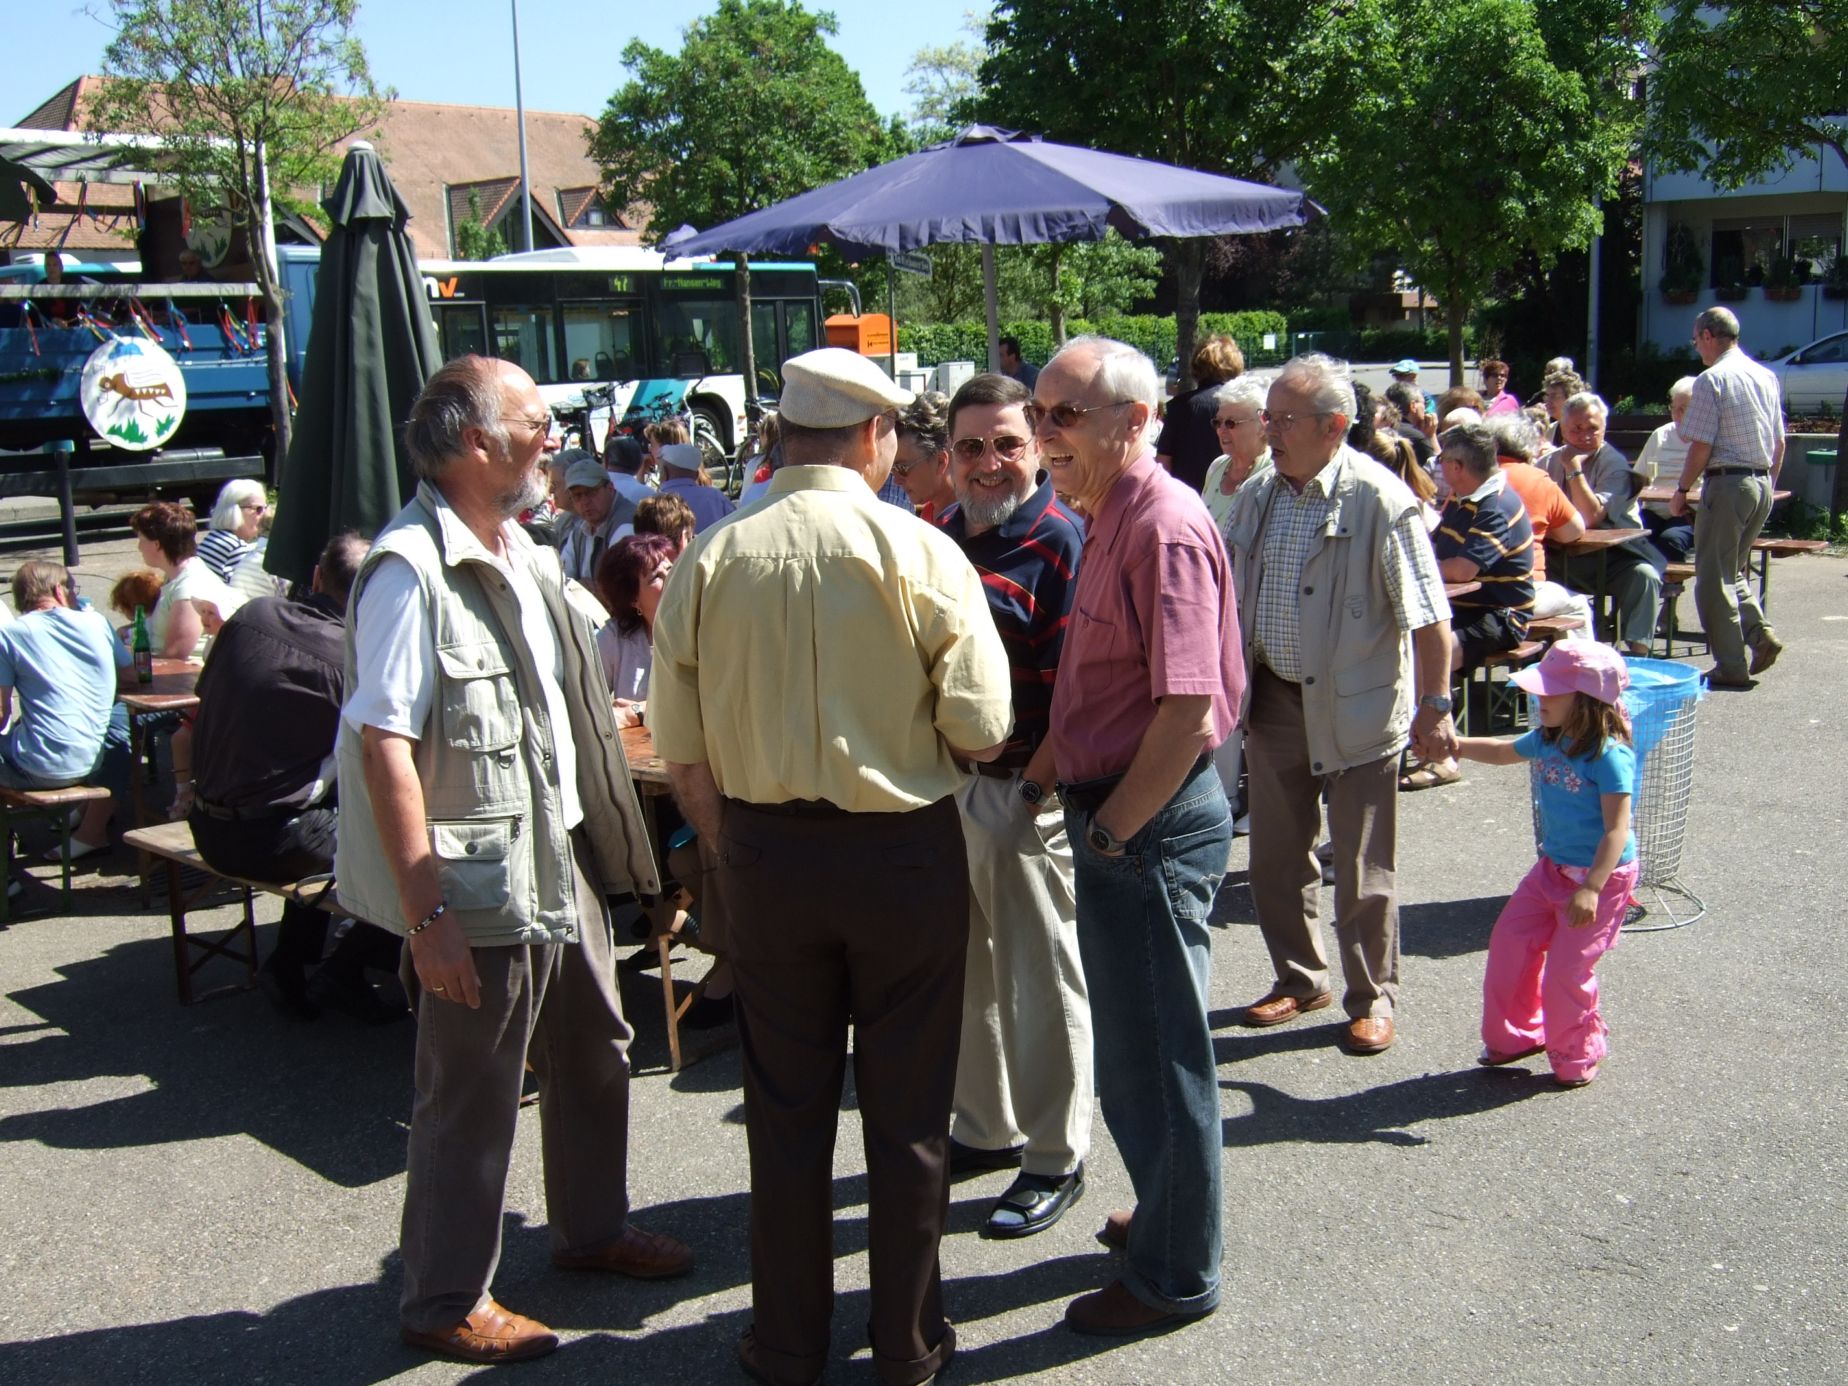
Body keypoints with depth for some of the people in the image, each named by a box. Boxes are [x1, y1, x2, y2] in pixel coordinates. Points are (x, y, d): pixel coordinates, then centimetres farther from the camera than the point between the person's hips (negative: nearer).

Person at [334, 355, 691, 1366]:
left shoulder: (520, 554, 10)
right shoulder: (412, 569, -20)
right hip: (479, 889, -9)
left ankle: (592, 1227, 42)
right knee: (472, 1097, 5)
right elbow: (382, 744, -24)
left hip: (559, 860, 9)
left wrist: (596, 835, 18)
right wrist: (427, 913, -26)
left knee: (594, 1053, 21)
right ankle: (444, 1302, 23)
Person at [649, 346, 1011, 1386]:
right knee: (907, 1112, 12)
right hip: (903, 849, -2)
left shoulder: (712, 558, -4)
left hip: (765, 852, 3)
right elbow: (982, 729, -13)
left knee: (786, 1109, 15)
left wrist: (733, 847, 13)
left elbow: (681, 745, 0)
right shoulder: (918, 552, -12)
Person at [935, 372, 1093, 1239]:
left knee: (1039, 983, 5)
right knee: (966, 971, 19)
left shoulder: (1060, 542, -13)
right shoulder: (943, 536, 9)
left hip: (1021, 794, -7)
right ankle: (985, 1128, 37)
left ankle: (1054, 1159, 21)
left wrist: (1032, 793, -18)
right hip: (944, 785, 7)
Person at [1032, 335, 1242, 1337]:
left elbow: (1188, 706, -25)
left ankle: (1176, 1276, 21)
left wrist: (1113, 830, -19)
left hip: (1152, 828, -10)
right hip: (1116, 818, 10)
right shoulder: (1110, 519, 12)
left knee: (1156, 1054, 4)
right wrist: (1073, 790, 13)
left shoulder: (1163, 526, -19)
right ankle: (1167, 1218, 41)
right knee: (1135, 1044, 22)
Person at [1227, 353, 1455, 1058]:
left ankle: (1372, 998, 23)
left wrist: (1435, 705, -15)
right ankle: (1299, 979, 34)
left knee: (1362, 869, 5)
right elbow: (1232, 602, 14)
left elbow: (1427, 614, -14)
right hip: (1276, 702, 6)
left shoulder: (1381, 501, -16)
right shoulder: (1257, 497, 3)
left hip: (1356, 709, -6)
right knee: (1275, 859, 15)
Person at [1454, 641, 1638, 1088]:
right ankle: (1516, 1034, 30)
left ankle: (1577, 1056, 21)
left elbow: (1617, 830, -27)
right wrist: (1455, 745, 10)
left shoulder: (1609, 755, -25)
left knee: (1566, 968, -4)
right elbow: (1503, 752, 22)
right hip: (1553, 867, 8)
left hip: (1602, 876, -8)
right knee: (1510, 940, 9)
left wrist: (1591, 889, -34)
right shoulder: (1547, 741, 0)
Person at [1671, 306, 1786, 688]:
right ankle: (1760, 632, 3)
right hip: (1762, 484, 8)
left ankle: (1731, 665, 1)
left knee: (1714, 576, 1)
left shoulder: (1712, 379, -12)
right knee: (1733, 570, 21)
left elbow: (1701, 446, -15)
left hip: (1727, 483, -8)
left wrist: (1682, 490, -4)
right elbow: (1780, 442, 14)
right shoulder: (1766, 377, 11)